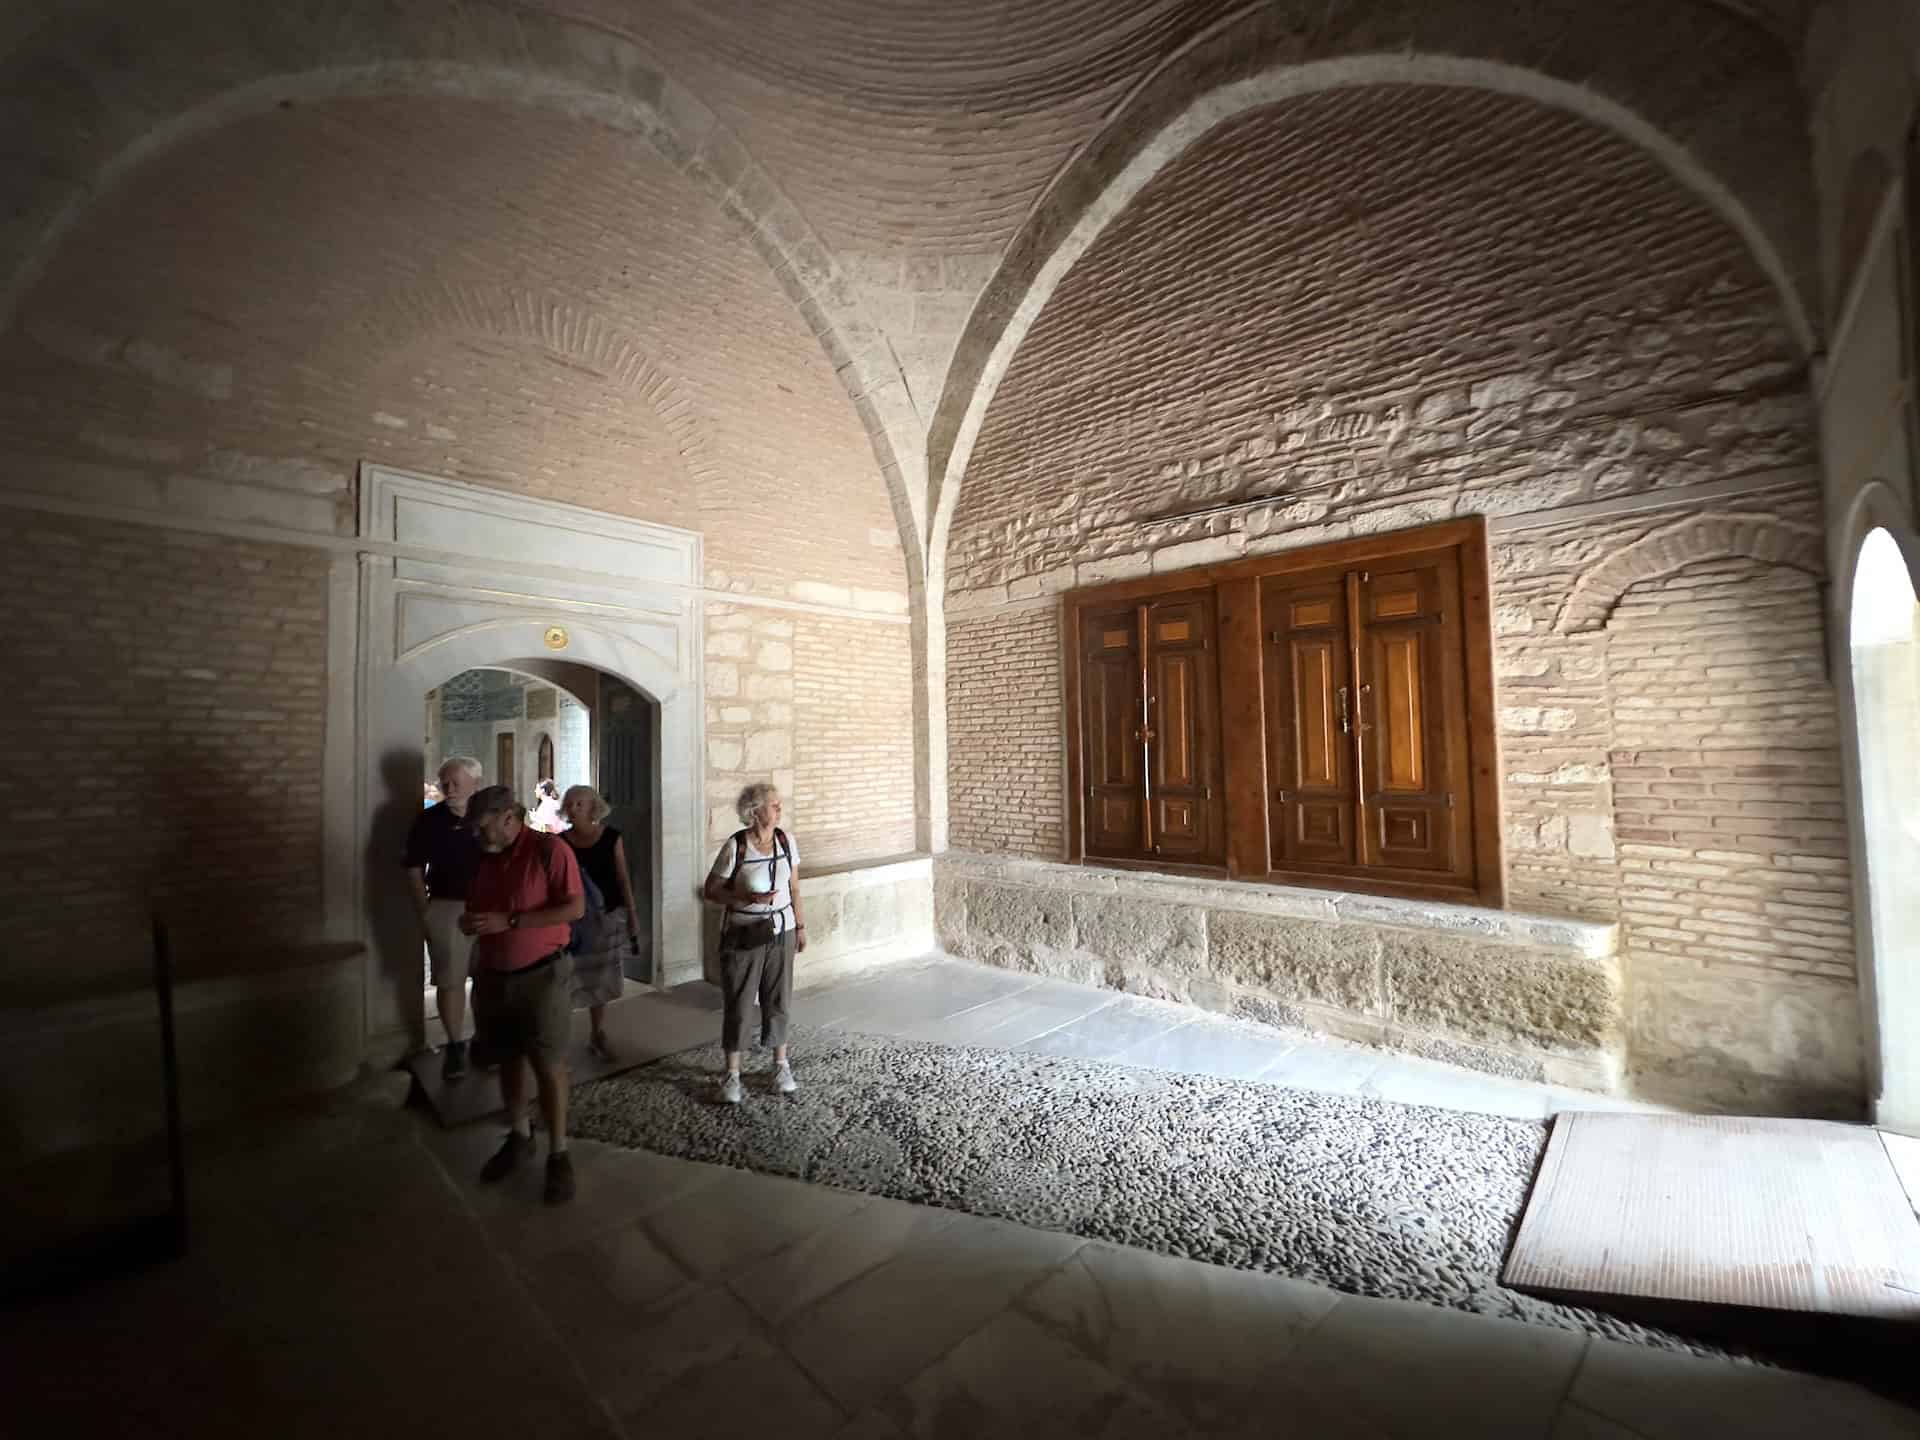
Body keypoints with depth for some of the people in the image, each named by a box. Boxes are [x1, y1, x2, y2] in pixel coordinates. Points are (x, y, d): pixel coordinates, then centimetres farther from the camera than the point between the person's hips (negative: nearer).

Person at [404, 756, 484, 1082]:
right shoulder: (428, 820, -4)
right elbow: (414, 868, 1)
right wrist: (424, 911, -4)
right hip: (446, 909, -1)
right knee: (450, 980, 5)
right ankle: (455, 1046, 19)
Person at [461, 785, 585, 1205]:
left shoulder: (549, 850, -15)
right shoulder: (485, 857, 7)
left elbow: (575, 907, -21)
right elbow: (478, 906, 20)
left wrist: (509, 921, -23)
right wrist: (470, 921, -5)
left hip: (541, 975, -6)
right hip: (492, 976, 6)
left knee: (548, 1065, 0)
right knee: (508, 1060, 16)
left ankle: (559, 1154, 12)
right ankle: (518, 1137, 34)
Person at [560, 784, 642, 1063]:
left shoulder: (612, 837, -5)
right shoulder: (561, 841, -4)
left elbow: (623, 878, 0)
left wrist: (632, 912, 0)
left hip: (607, 915, 1)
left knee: (600, 977, 11)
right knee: (571, 978, -3)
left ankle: (598, 1034, 24)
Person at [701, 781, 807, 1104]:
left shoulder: (786, 840, -4)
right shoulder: (735, 846, -16)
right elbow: (711, 890, -9)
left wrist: (800, 926, 10)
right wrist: (748, 898, -22)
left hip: (780, 933, 3)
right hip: (742, 935, -3)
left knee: (778, 1001, 11)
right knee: (736, 1004, 7)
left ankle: (781, 1066, 29)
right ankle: (732, 1074, 23)